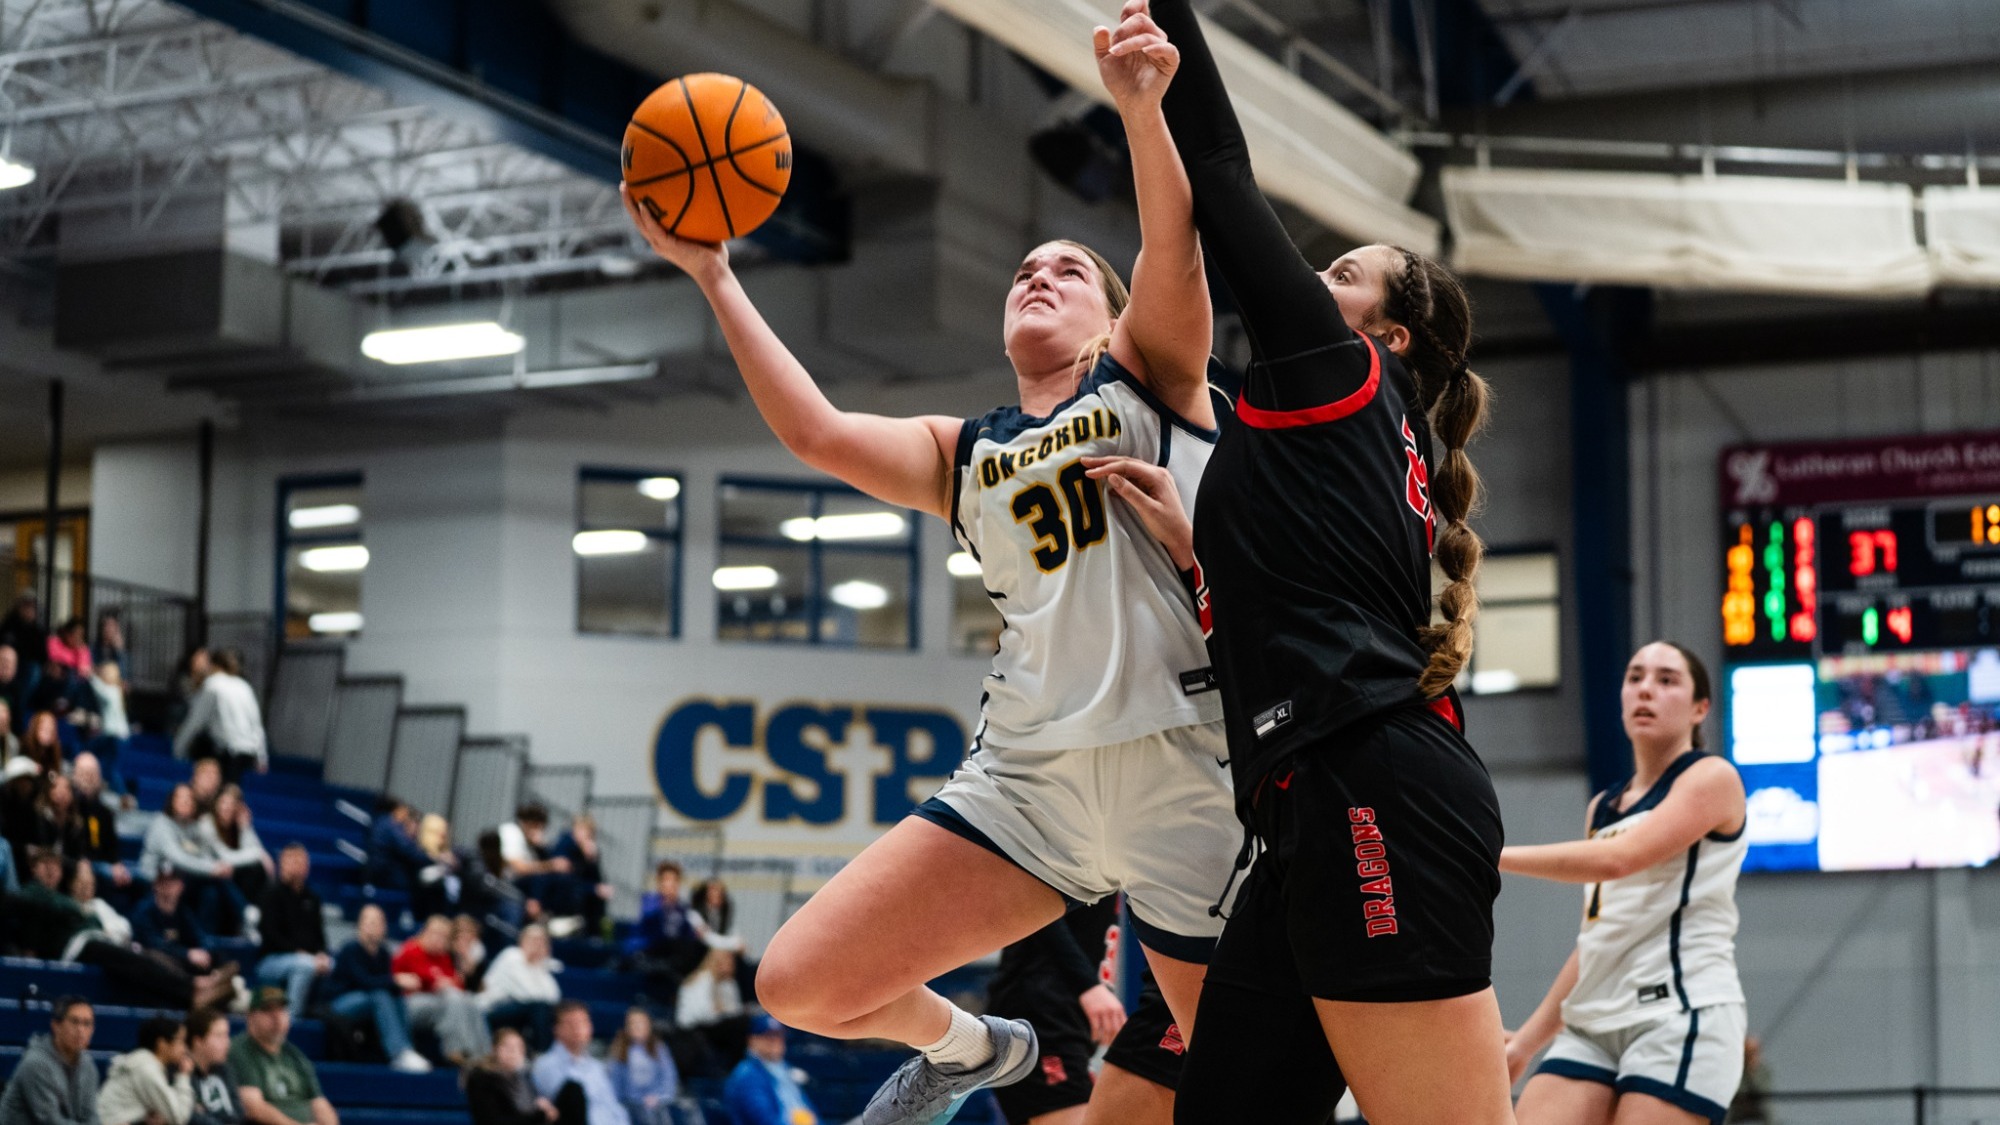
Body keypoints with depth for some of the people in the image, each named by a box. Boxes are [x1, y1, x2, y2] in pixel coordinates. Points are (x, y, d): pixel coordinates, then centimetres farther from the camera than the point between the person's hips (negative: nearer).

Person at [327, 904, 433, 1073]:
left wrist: (402, 982, -18)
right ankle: (399, 1052, -43)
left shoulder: (382, 952, 5)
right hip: (341, 1001, -6)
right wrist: (395, 980, -36)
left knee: (398, 1001, -20)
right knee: (380, 996, -32)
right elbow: (364, 980, -28)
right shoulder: (351, 950, -14)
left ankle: (405, 1054, -30)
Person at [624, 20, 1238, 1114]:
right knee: (801, 982, -2)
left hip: (1185, 767, -4)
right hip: (1028, 773, 4)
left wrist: (1140, 106, -25)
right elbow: (816, 432, 3)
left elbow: (1174, 243, -7)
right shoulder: (962, 454, 19)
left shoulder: (1147, 374, 12)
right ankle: (967, 1048, 27)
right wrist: (713, 277, 1)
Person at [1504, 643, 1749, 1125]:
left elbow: (1615, 859, -18)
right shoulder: (1602, 807, 21)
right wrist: (1528, 1039, 21)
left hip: (1680, 1015, -7)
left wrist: (1490, 855, -17)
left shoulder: (1711, 777, -2)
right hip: (1593, 1022, 7)